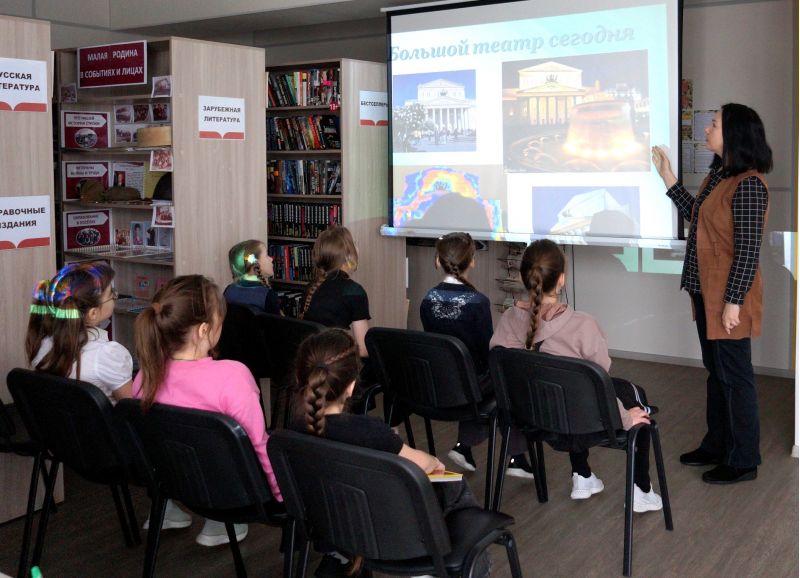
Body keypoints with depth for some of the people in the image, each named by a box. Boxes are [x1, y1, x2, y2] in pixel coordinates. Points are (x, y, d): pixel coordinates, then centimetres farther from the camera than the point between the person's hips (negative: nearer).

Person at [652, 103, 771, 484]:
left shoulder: (748, 185, -19)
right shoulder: (718, 175, 9)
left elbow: (748, 250, -20)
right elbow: (696, 216, 18)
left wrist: (733, 302, -20)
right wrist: (667, 177, 16)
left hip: (729, 297, -9)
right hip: (707, 293, 9)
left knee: (734, 375, 2)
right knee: (716, 370, 18)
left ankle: (743, 461, 15)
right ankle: (717, 445, 32)